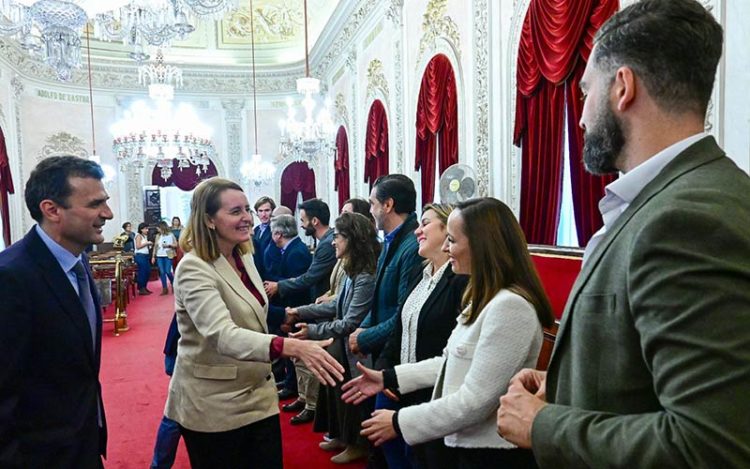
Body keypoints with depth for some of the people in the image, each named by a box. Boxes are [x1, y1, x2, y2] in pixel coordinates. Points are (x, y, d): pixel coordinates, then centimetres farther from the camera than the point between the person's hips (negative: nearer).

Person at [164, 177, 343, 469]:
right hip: (213, 404, -6)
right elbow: (223, 335, -36)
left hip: (257, 395, 7)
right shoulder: (194, 269, -21)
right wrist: (292, 347, -49)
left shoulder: (244, 257, 3)